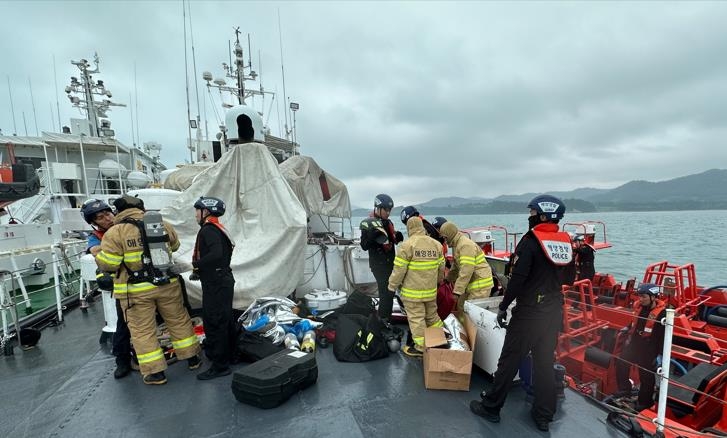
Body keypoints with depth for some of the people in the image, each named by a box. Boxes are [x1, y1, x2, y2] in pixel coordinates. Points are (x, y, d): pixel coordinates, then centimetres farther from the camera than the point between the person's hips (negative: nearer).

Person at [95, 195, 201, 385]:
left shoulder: (115, 232, -11)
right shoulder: (163, 225, 3)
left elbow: (107, 264, -12)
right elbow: (174, 246, 18)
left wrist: (97, 254, 8)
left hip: (136, 291, -3)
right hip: (167, 284, 4)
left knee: (143, 330, 10)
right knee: (179, 320, 17)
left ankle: (155, 372, 16)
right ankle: (192, 358, 28)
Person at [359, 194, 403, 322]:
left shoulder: (388, 222, 11)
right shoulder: (368, 223, -12)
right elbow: (364, 246, -16)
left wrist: (397, 236, -1)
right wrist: (371, 237, -34)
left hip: (390, 262, 8)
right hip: (379, 264, -8)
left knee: (389, 291, 15)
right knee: (386, 292, -11)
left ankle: (386, 318, 28)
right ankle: (383, 320, 1)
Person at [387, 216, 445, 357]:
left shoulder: (407, 244, -17)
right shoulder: (436, 244, 2)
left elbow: (399, 269, -16)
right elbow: (441, 268, 9)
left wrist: (392, 286, -2)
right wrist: (437, 281, 27)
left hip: (412, 292, -6)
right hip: (431, 290, 6)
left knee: (416, 319, 7)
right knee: (432, 316, 23)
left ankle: (421, 348, 17)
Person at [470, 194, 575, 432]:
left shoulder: (531, 241, -18)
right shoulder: (565, 242, 4)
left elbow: (517, 279, -21)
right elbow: (566, 279, 14)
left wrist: (503, 307, -12)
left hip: (529, 312, -7)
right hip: (554, 311, 7)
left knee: (509, 360, 4)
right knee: (545, 362, 16)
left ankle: (490, 407, 17)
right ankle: (543, 416, 27)